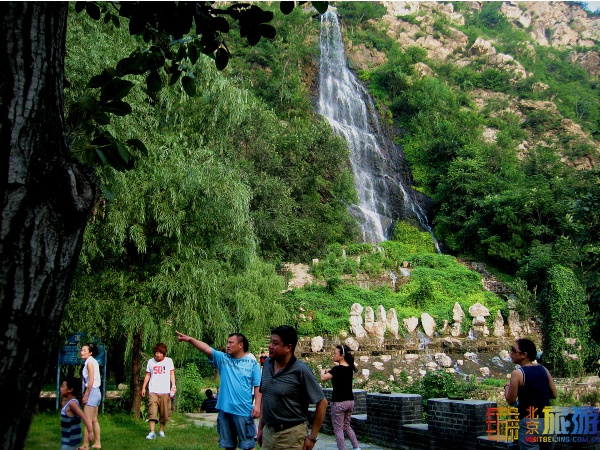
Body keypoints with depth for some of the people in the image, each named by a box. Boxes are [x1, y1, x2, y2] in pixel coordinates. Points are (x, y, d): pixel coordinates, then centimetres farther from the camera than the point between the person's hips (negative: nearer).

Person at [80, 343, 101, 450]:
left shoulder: (89, 362, -14)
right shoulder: (93, 361, 11)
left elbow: (91, 381, -19)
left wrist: (85, 395, -15)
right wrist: (86, 394, 11)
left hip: (92, 392, -10)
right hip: (96, 393, 10)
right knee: (94, 420, 15)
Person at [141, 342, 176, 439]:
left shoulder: (169, 361, 4)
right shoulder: (150, 361, 8)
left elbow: (172, 374, 5)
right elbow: (147, 375, 14)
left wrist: (173, 386, -6)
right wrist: (143, 387, 11)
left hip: (165, 391, 0)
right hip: (153, 391, 0)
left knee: (164, 412, 4)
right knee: (152, 412, -11)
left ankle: (161, 430, 19)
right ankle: (152, 432, -12)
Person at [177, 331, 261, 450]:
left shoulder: (252, 363, -4)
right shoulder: (223, 359, 4)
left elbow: (258, 386, -3)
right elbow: (206, 348, -8)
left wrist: (257, 405, -10)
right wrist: (189, 339, -20)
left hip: (243, 410, -4)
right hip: (225, 409, 4)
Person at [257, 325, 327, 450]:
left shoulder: (300, 370, -15)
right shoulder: (267, 363, 2)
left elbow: (322, 403, -12)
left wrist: (312, 437, -11)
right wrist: (260, 428, 13)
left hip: (291, 435, -5)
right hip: (268, 432, 5)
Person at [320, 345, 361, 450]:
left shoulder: (337, 369, -17)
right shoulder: (349, 368, 5)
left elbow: (323, 378, -21)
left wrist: (323, 372, -1)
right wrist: (330, 371, 7)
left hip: (339, 402, -8)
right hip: (350, 401, 8)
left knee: (338, 429, 3)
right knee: (347, 426, 21)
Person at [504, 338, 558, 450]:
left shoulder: (517, 373, -12)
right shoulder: (544, 370, 5)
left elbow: (511, 400, -8)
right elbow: (554, 394, 12)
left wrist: (507, 386, 9)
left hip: (530, 423, -6)